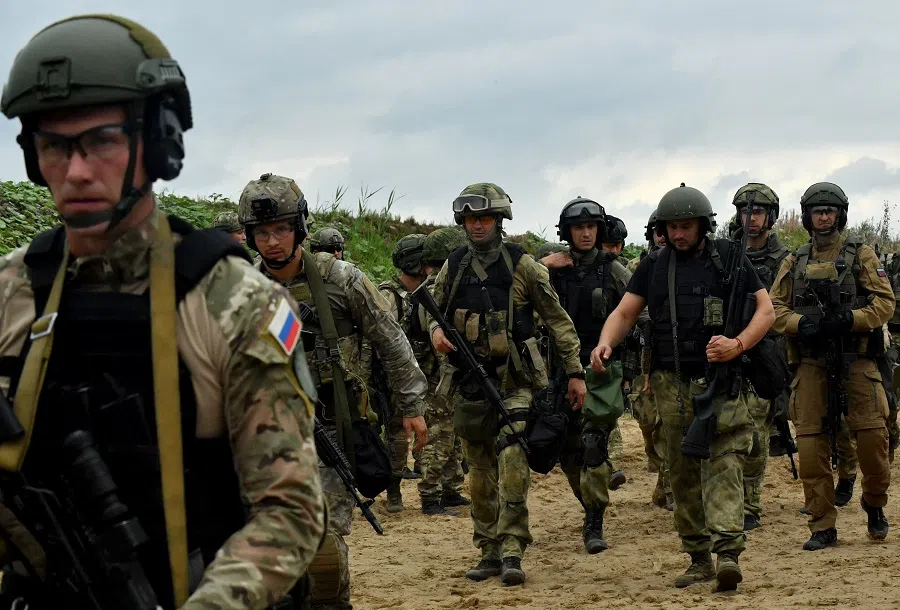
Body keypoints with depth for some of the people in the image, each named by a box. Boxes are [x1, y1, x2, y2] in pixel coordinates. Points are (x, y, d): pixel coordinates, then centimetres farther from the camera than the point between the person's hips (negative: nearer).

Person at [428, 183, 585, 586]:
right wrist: (435, 329, -5)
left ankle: (511, 551, -14)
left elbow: (558, 320, 2)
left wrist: (575, 372, -1)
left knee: (513, 464, -17)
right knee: (480, 473, 9)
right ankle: (489, 551, 17)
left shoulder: (521, 265, -3)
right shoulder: (453, 267, 7)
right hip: (468, 384, 4)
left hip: (514, 382, -4)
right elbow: (434, 307, 20)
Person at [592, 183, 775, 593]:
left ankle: (728, 552, -26)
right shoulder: (654, 266, 13)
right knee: (682, 472, 7)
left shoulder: (728, 259, 2)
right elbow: (624, 313, 11)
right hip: (671, 385, 4)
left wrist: (739, 345, -18)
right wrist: (605, 344, -10)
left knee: (722, 463, -15)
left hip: (719, 381, -4)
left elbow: (766, 309, 0)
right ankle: (699, 557, 14)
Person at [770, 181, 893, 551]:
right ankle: (822, 527, 4)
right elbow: (774, 308, 10)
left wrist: (849, 319, -18)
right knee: (811, 445, -3)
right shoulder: (795, 262, 14)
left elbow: (885, 302, -2)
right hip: (811, 363, 2)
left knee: (871, 434, -9)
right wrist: (801, 323, -11)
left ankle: (874, 503, 18)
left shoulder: (860, 255, 6)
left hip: (857, 360, -2)